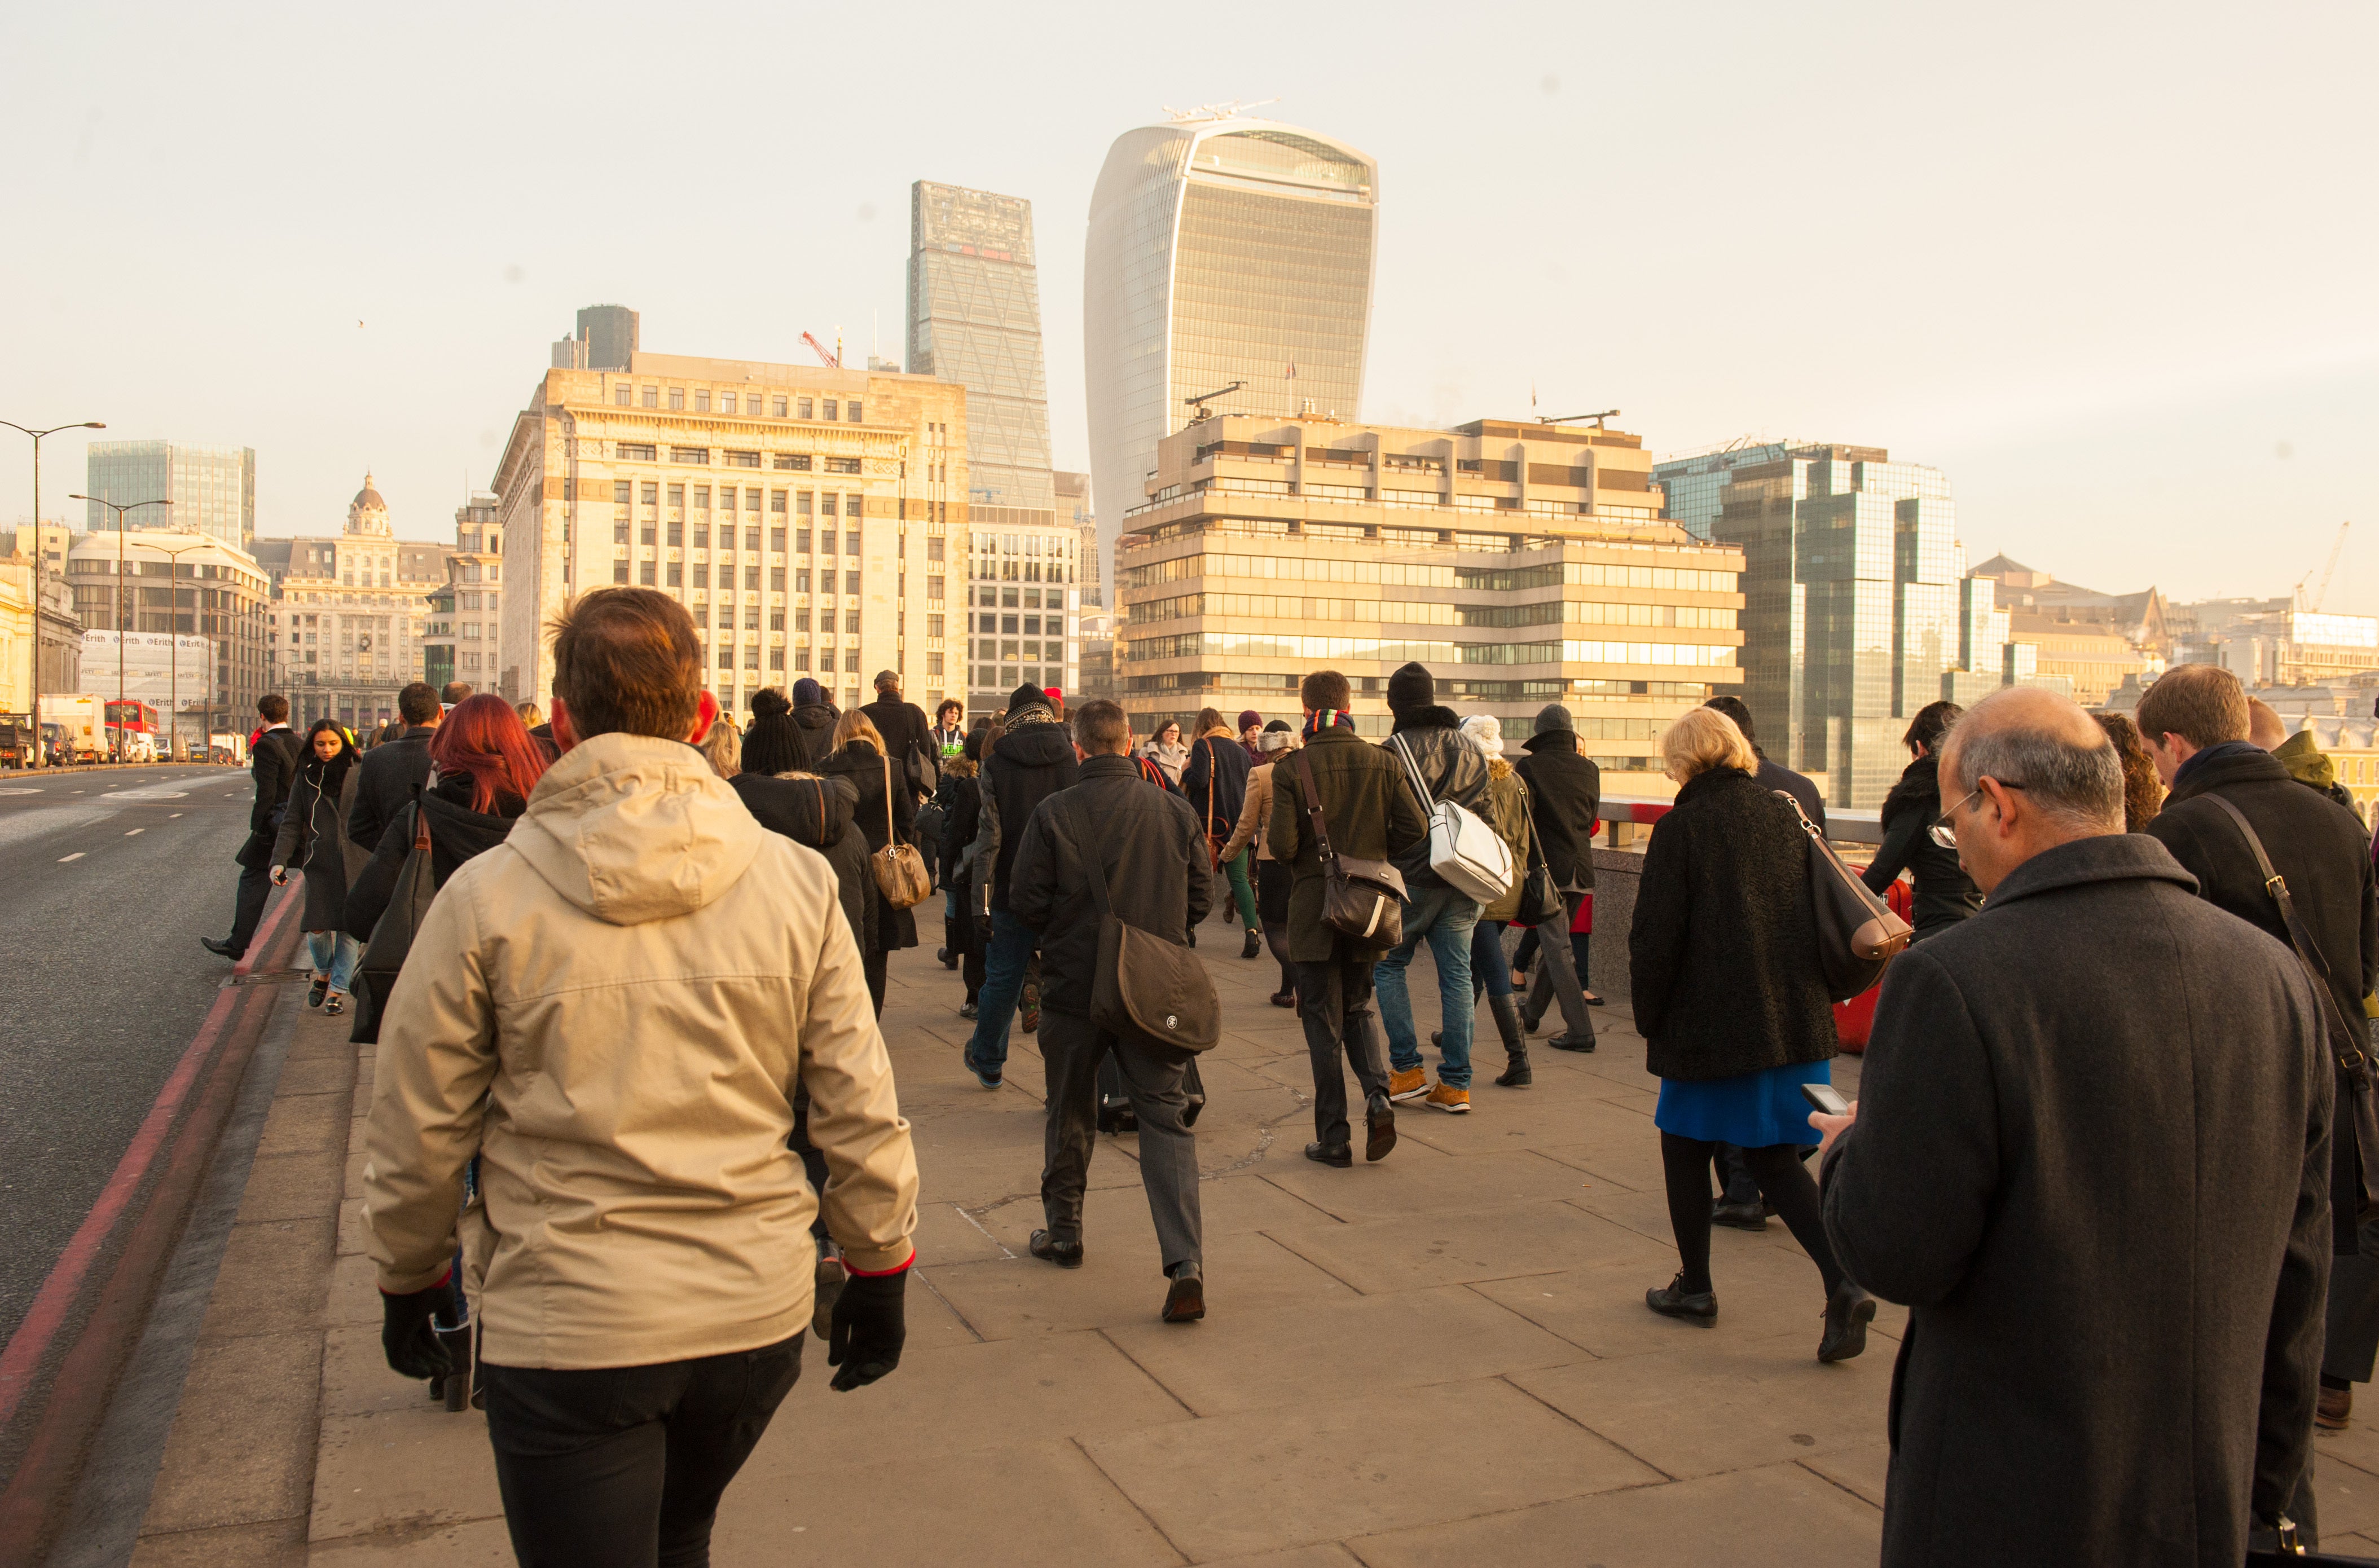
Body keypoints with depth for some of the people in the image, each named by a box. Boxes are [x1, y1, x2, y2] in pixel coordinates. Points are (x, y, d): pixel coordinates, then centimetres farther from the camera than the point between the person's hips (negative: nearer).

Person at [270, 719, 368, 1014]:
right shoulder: (306, 777, 7)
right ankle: (324, 973, 25)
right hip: (320, 862, 1)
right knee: (317, 928, -5)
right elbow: (292, 822, 7)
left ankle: (338, 990, 12)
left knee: (349, 927, 0)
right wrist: (279, 860, -5)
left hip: (355, 862, -1)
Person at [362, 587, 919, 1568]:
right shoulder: (796, 882, -6)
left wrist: (409, 1281, 16)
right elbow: (860, 1112, -2)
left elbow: (417, 1132, -1)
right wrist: (879, 1268, 12)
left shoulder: (487, 898, -10)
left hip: (564, 1331, -3)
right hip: (758, 1316, 3)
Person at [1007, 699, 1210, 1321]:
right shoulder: (1176, 811, -4)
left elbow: (1025, 902, -6)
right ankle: (1185, 1263, -10)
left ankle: (1062, 1233, 33)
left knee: (1071, 1115, 18)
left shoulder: (1053, 814, -10)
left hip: (1075, 987, -1)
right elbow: (1201, 895, 3)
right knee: (1166, 1118, 2)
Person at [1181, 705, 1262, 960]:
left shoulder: (1203, 745, -5)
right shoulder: (1240, 750, 13)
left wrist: (1186, 770, 2)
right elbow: (1250, 786, 17)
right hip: (1238, 823, 4)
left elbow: (1199, 780, -17)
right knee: (1239, 878, 2)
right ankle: (1252, 931, -16)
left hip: (1210, 822, -4)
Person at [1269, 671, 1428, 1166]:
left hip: (1314, 907, -3)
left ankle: (1333, 1138, 8)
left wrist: (1270, 834, 7)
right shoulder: (1383, 763, -1)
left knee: (1323, 1018, 6)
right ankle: (1377, 1094, -2)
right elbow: (1415, 829, -4)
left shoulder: (1291, 769, -10)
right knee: (1357, 1007, 20)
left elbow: (1283, 847, -16)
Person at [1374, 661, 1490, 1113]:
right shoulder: (1471, 750, 9)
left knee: (1389, 965, 11)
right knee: (1457, 975, 7)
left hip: (1412, 878, -5)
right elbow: (1483, 811, 13)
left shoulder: (1393, 752, -9)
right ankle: (1456, 1084, 9)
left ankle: (1407, 1069, 7)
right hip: (1463, 881, 5)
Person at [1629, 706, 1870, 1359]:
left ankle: (1695, 1286, 23)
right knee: (1774, 1158, 13)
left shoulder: (1681, 829, -10)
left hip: (1710, 1023, -5)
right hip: (1795, 1022, 5)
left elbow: (1654, 939, -11)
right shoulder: (1785, 818, 5)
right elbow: (1825, 919, 11)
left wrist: (1649, 1019, 1)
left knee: (1686, 1147, 14)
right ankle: (1842, 1281, -3)